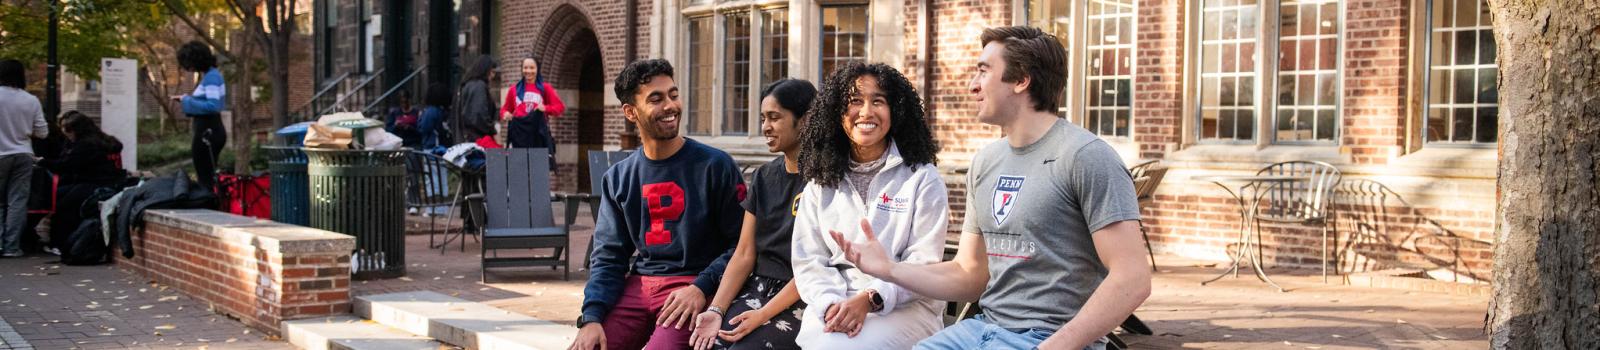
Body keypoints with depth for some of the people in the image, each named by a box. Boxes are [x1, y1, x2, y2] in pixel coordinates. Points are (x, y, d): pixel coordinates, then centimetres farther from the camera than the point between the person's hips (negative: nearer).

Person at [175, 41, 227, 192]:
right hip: (208, 130, 10)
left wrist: (187, 100, -15)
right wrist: (186, 99, 9)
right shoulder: (209, 75, 14)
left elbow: (213, 106, -25)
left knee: (205, 179, -5)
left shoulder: (211, 77, -16)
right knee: (208, 178, 14)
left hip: (207, 133, -10)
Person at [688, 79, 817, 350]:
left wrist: (763, 315, -17)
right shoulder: (764, 177, 12)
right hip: (757, 289, 5)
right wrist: (716, 310, -6)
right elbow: (744, 254, 8)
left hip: (800, 300, -5)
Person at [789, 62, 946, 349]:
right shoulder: (821, 183, 14)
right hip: (835, 301, 3)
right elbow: (809, 260, 7)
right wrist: (831, 303, -13)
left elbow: (923, 262, -5)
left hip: (905, 306, -3)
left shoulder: (923, 179, 2)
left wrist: (870, 299, -19)